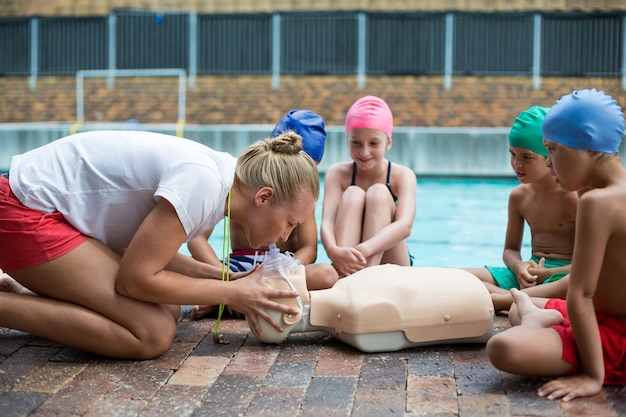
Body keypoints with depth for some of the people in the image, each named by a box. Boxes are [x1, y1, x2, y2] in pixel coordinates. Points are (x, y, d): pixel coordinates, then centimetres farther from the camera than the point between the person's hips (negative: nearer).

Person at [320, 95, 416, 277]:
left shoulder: (403, 176, -8)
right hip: (347, 266, 1)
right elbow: (327, 222, -19)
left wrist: (363, 250, -45)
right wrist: (333, 251, -44)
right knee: (352, 194, -21)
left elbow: (404, 226, -26)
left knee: (378, 193, -20)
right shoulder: (337, 173, -4)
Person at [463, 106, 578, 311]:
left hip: (562, 274, -6)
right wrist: (519, 267, -8)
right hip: (529, 272, 6)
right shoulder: (519, 196, 10)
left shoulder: (572, 196, -7)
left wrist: (548, 273, -18)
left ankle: (498, 300, -36)